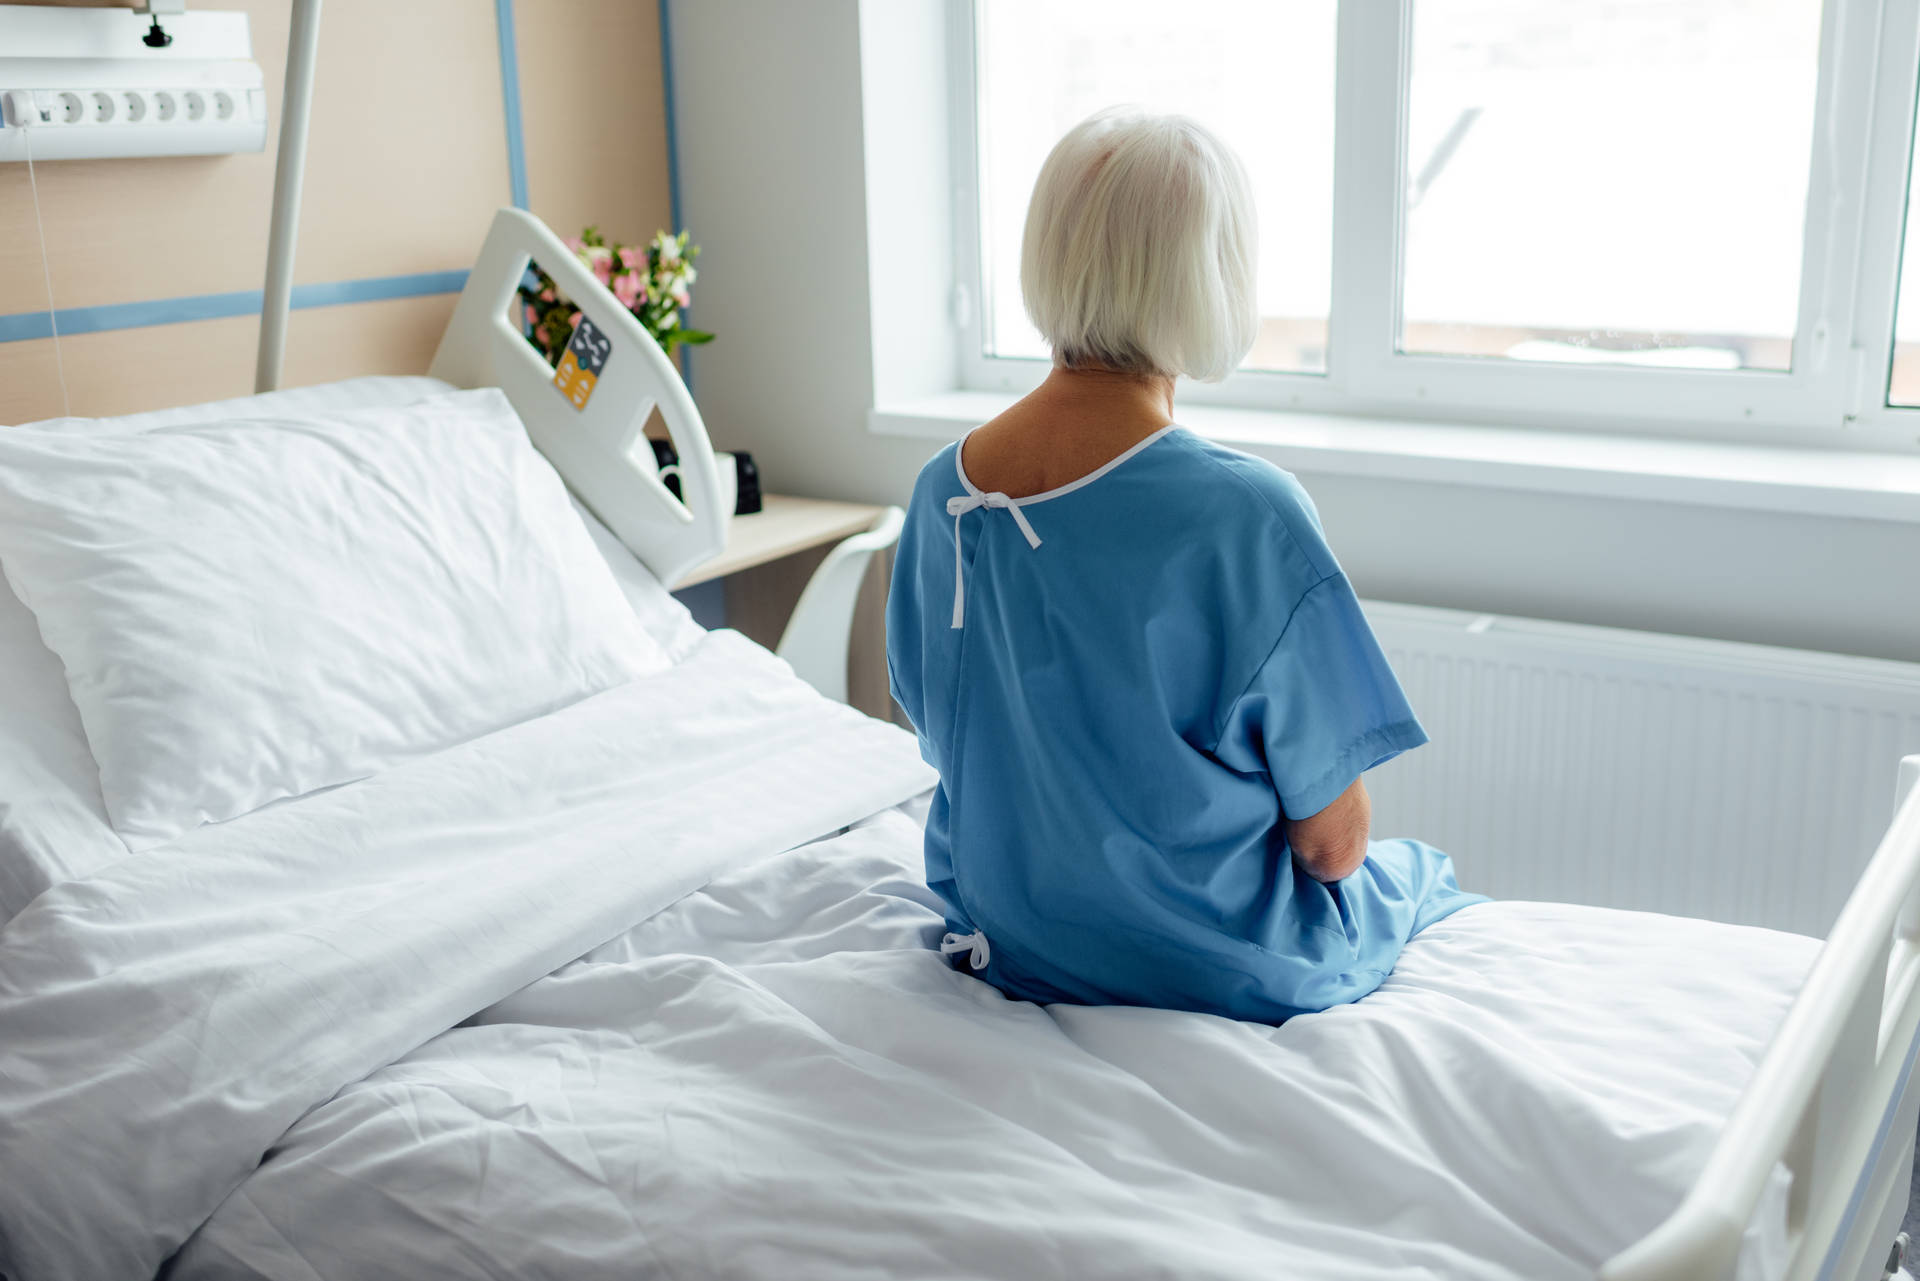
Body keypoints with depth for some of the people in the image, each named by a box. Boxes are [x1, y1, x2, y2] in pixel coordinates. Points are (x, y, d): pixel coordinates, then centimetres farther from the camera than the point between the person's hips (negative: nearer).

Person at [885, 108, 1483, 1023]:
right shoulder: (1248, 516, -28)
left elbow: (947, 739, 4)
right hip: (1218, 970, -6)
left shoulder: (941, 491, -10)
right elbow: (1331, 844, -19)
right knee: (1420, 869, 28)